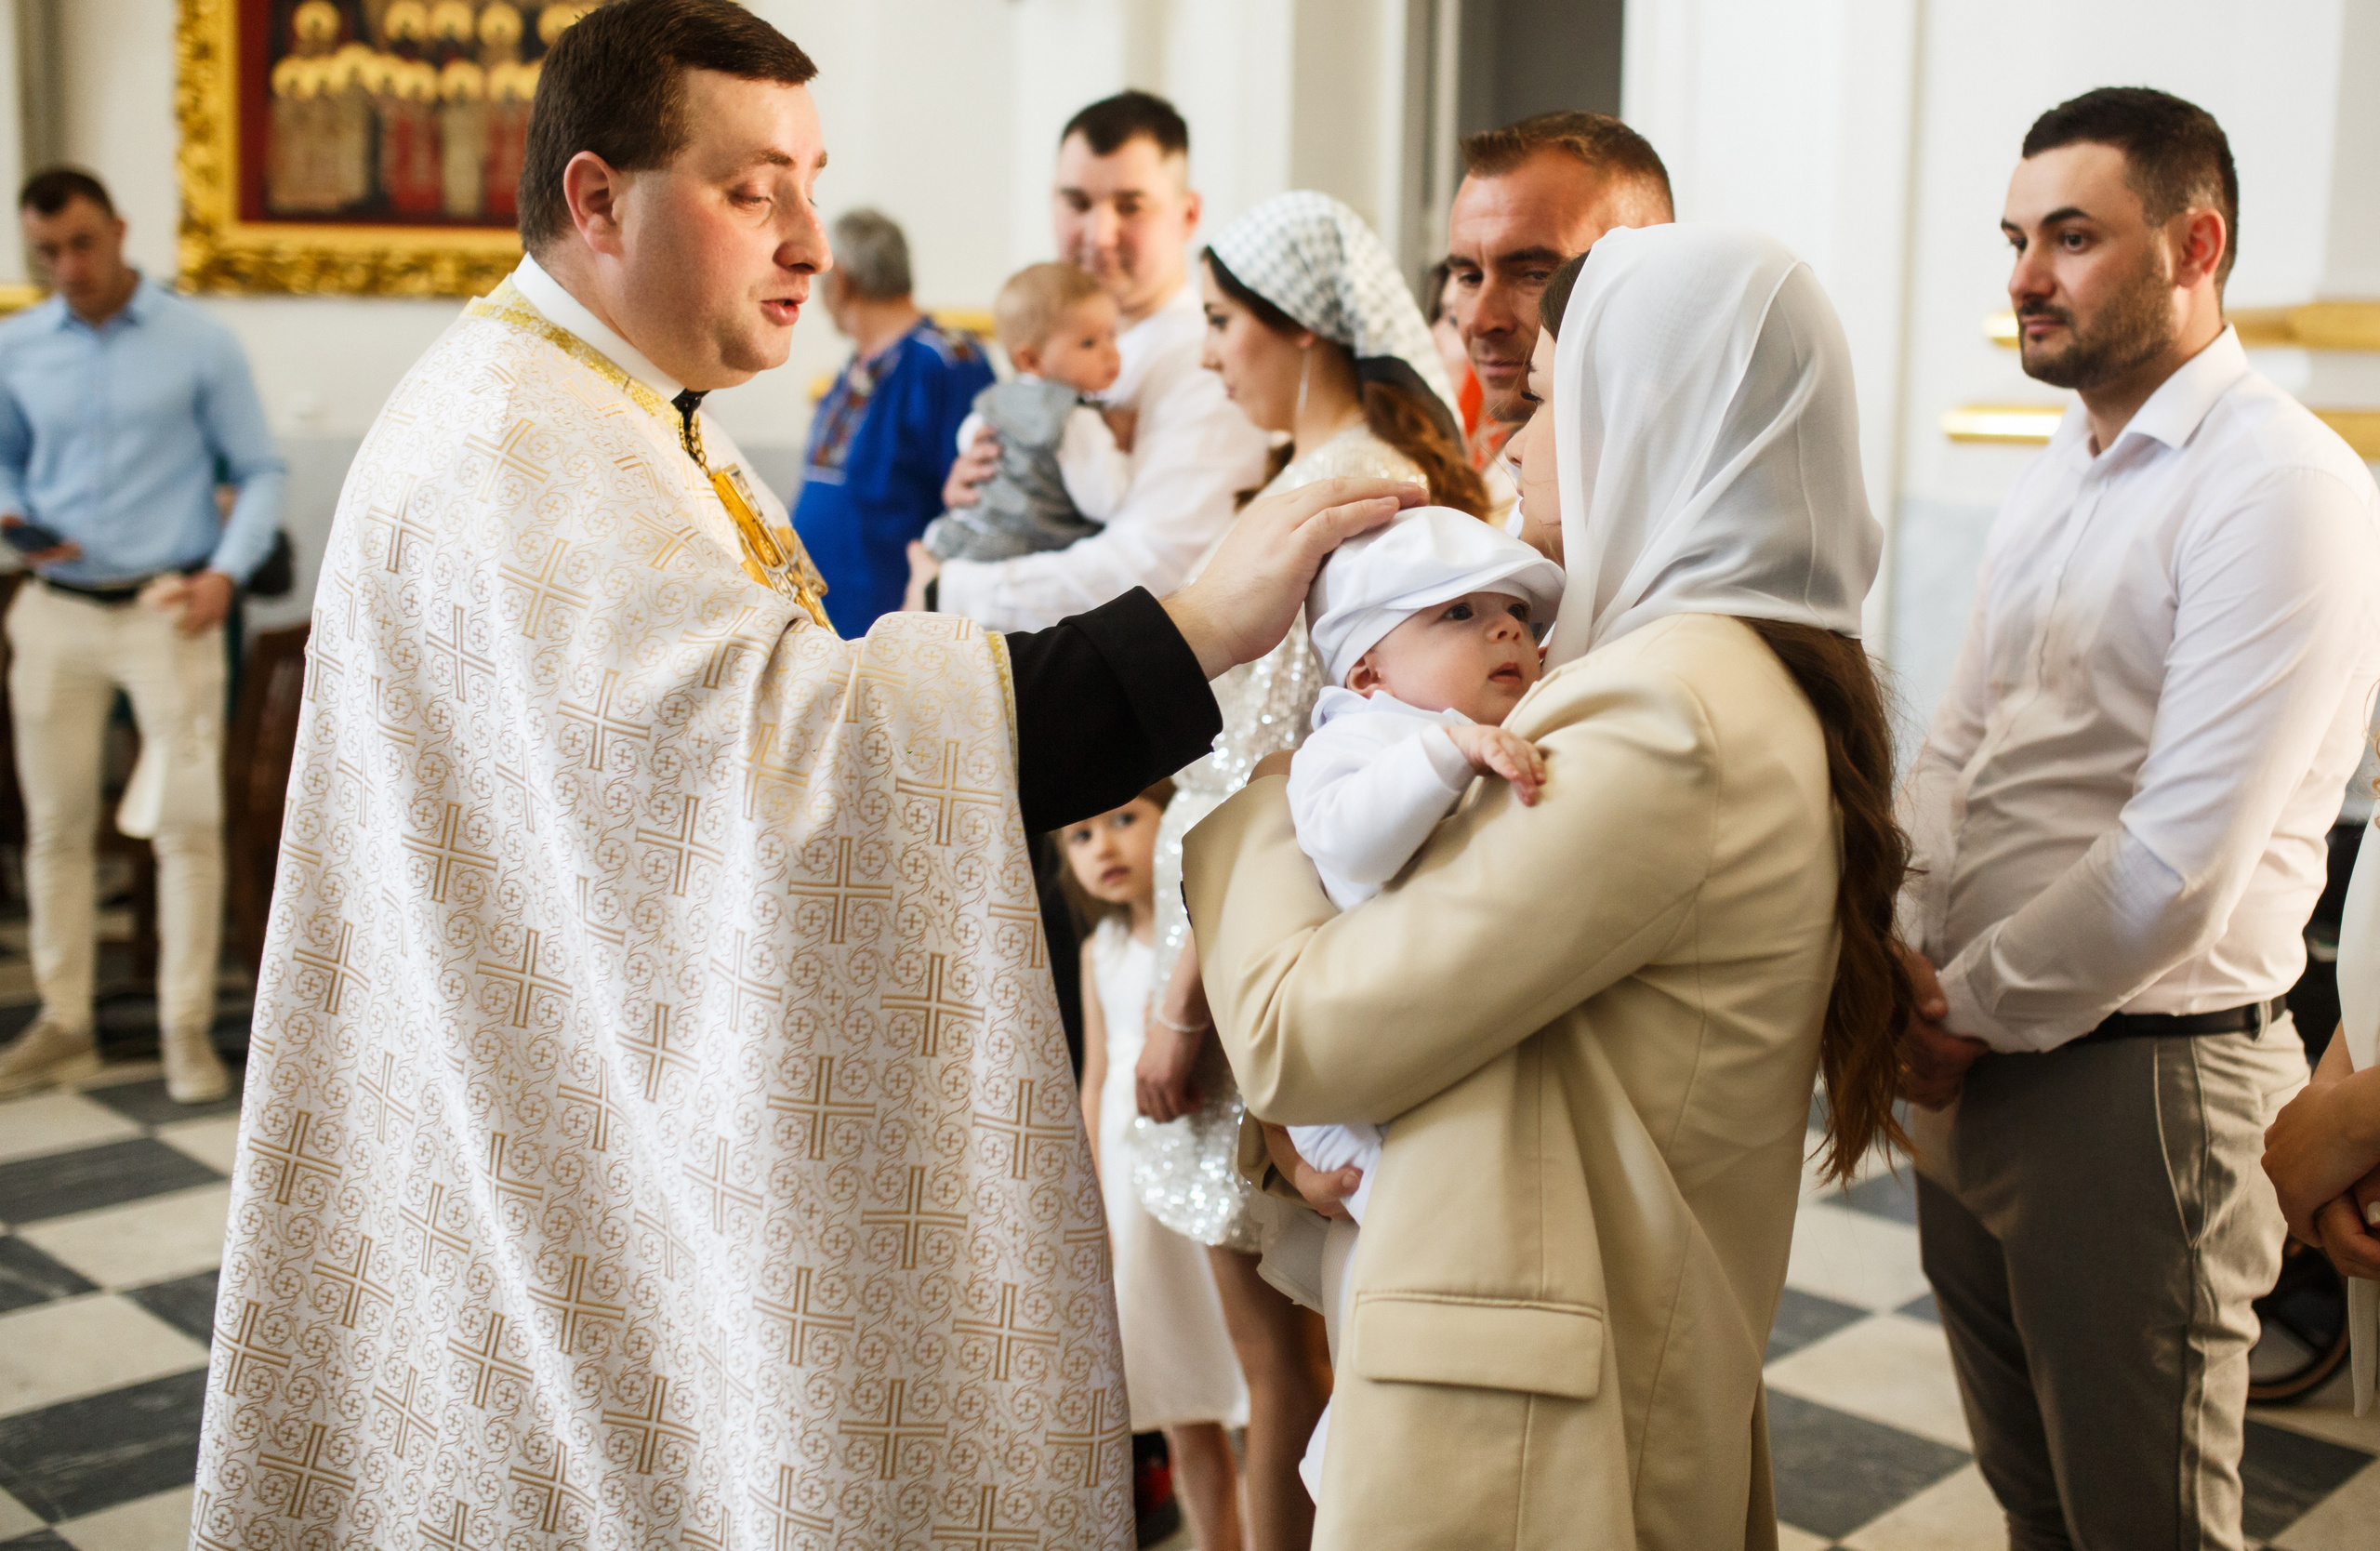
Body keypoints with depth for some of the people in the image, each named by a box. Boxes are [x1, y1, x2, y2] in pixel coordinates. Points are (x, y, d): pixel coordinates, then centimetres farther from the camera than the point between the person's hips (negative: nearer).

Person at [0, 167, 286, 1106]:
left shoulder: (198, 342, -2)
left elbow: (260, 470, 0)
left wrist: (227, 571, -13)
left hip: (168, 607, -3)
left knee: (186, 821, -4)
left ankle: (187, 1029, 6)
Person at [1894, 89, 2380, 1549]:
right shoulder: (2055, 478, 11)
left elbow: (2180, 864, -22)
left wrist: (1973, 1010, -12)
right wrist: (1912, 955, -2)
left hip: (2140, 1078, -8)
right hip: (1976, 1057, 8)